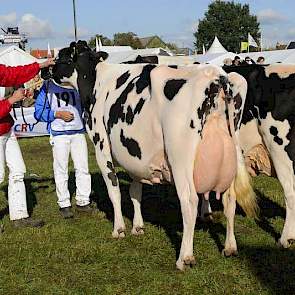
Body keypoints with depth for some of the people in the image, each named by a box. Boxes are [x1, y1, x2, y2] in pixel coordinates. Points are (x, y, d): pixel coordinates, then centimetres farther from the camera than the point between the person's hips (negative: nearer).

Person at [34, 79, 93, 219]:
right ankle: (64, 204, 13)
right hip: (59, 133, -2)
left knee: (83, 168, 5)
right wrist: (58, 114, -13)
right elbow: (39, 111, -2)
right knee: (61, 169, 4)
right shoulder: (47, 86, -2)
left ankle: (83, 202, 17)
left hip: (79, 132, 2)